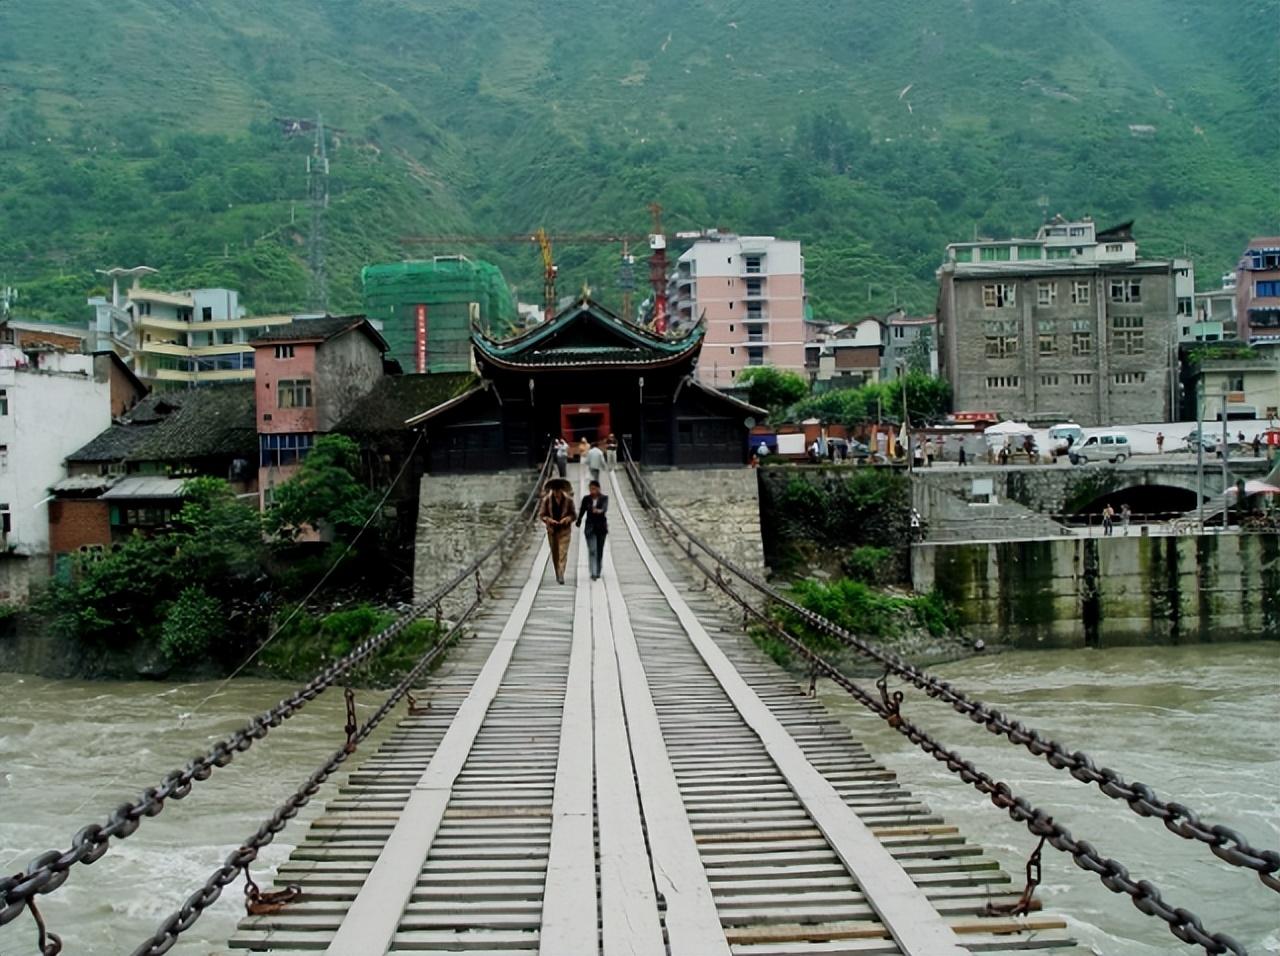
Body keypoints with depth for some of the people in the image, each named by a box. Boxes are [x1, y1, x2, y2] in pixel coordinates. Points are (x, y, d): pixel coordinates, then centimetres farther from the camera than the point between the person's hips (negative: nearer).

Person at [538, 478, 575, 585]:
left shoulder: (568, 500, -3)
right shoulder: (546, 500, -2)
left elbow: (573, 514, 5)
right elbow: (541, 514, 2)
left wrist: (568, 518, -17)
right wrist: (549, 520, -17)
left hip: (564, 530, -1)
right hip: (552, 530, 2)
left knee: (563, 553, -12)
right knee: (555, 554, 8)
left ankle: (561, 576, -18)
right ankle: (558, 575, 20)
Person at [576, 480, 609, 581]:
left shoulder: (604, 498, -2)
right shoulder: (586, 499, 1)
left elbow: (605, 507, -21)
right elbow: (582, 511, -4)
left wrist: (600, 510, -44)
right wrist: (579, 521, -23)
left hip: (601, 526, 1)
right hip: (590, 527, -1)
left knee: (600, 550, 9)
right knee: (592, 550, -13)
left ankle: (598, 573, 23)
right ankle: (593, 573, -19)